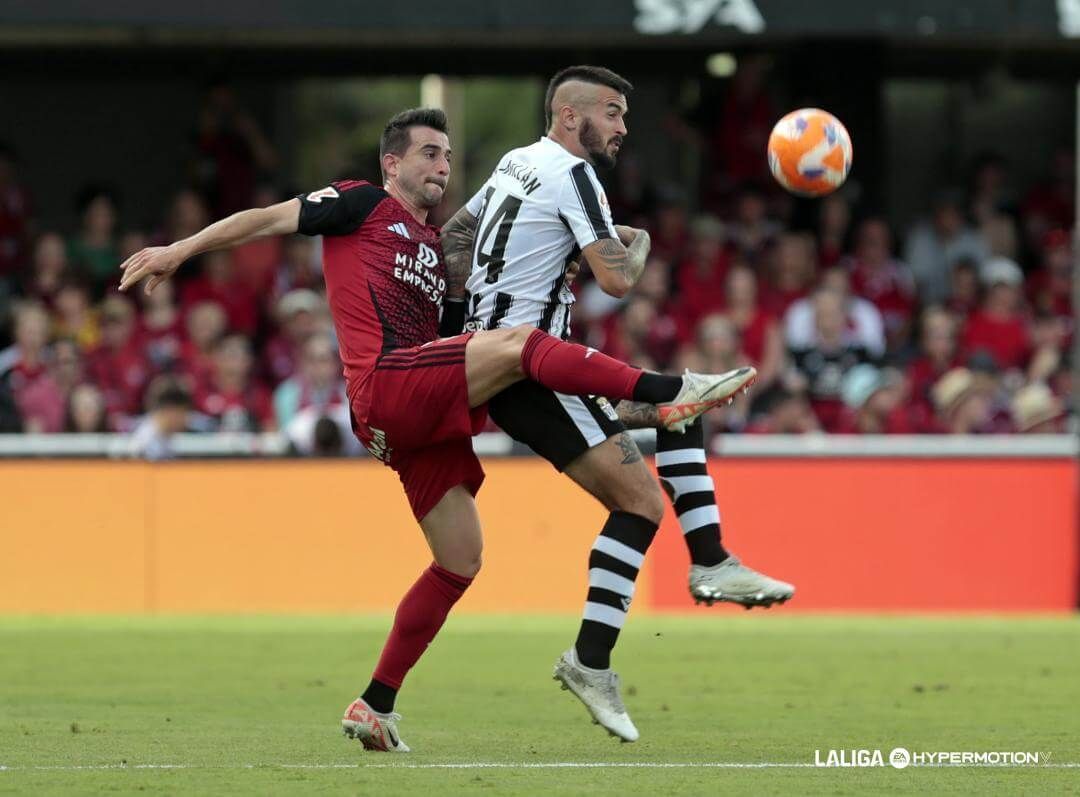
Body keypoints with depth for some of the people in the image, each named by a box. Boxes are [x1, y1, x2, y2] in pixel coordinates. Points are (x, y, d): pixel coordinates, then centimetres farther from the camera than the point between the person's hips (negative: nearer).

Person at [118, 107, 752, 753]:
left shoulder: (436, 249, 31)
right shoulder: (363, 205, 10)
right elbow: (269, 219, 7)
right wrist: (180, 251, -2)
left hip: (426, 417, 9)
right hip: (386, 383, -9)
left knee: (461, 561, 5)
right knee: (518, 343, -26)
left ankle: (376, 706, 11)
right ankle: (674, 391, -37)